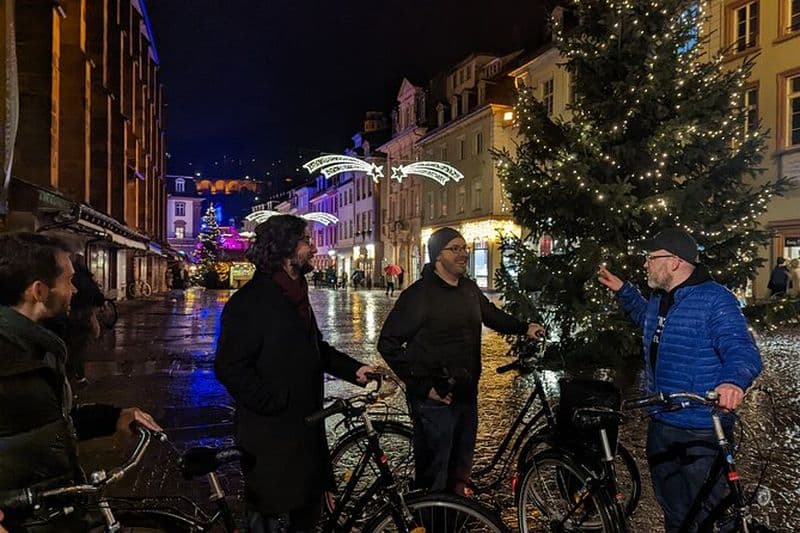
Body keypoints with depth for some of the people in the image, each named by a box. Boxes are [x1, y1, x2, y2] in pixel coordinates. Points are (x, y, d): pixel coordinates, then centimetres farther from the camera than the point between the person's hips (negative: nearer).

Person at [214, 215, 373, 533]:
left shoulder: (295, 294, 12)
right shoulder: (250, 301, -17)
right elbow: (230, 369, -22)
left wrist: (353, 369, 7)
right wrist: (280, 402, -22)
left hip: (304, 430, 9)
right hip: (270, 438, -9)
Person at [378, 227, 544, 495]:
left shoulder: (470, 288, 7)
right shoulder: (419, 294, -14)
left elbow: (492, 314, 26)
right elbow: (388, 344, -13)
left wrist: (524, 327, 9)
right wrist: (423, 387, -17)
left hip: (467, 395, 7)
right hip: (435, 399, -7)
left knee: (460, 468, 22)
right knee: (434, 475, 2)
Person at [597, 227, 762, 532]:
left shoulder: (714, 301, -19)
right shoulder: (659, 297, 7)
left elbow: (742, 351, -30)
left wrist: (733, 380, -50)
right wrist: (622, 291, 19)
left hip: (702, 433, -8)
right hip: (661, 424, 8)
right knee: (672, 508, 24)